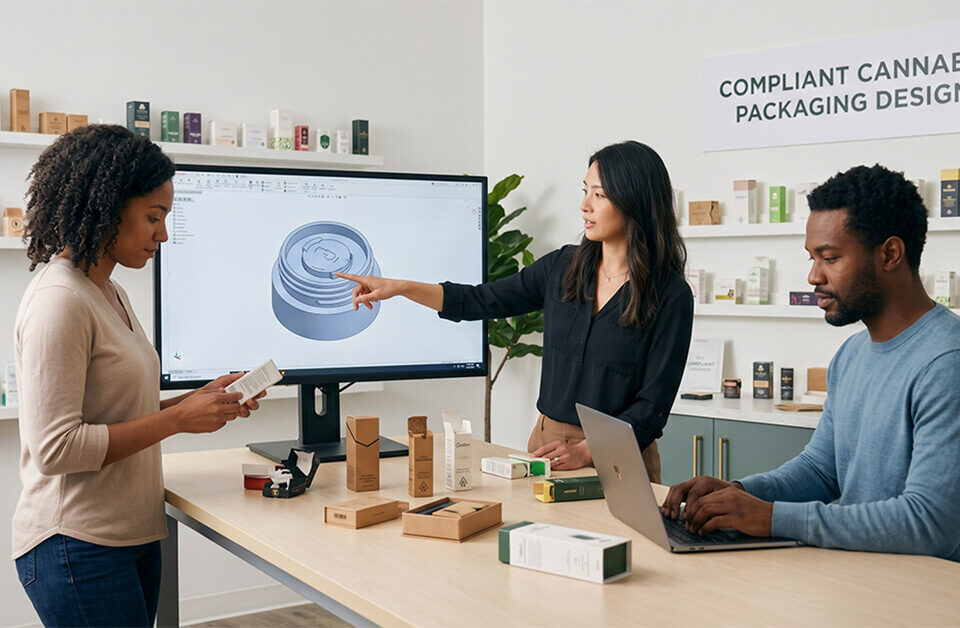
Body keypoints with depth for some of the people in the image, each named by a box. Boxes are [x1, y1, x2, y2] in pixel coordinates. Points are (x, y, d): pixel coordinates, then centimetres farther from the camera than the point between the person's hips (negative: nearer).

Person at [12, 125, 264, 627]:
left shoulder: (109, 292, 13)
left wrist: (198, 400, 3)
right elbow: (55, 446, -21)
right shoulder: (59, 302, -16)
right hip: (78, 547, -9)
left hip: (132, 537, 9)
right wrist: (178, 420, -17)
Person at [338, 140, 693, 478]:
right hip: (547, 443, 4)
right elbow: (480, 301, 9)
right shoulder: (563, 267, 4)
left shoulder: (670, 296, -10)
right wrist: (399, 287, -1)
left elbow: (653, 404, -11)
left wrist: (586, 451, -21)